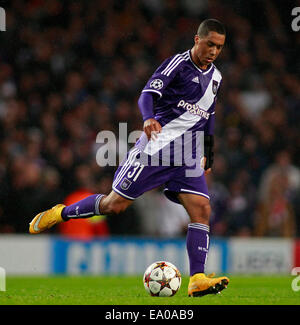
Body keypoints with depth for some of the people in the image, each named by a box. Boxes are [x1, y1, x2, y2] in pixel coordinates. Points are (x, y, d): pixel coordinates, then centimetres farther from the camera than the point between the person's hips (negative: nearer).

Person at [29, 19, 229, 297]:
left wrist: (209, 154, 28)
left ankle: (197, 279, -16)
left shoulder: (215, 77, 15)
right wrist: (149, 118, -42)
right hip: (156, 146, -6)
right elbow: (147, 95, -22)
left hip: (187, 155, 6)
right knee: (115, 204, -3)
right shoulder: (177, 64, -8)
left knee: (202, 209, -13)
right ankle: (60, 214, 20)